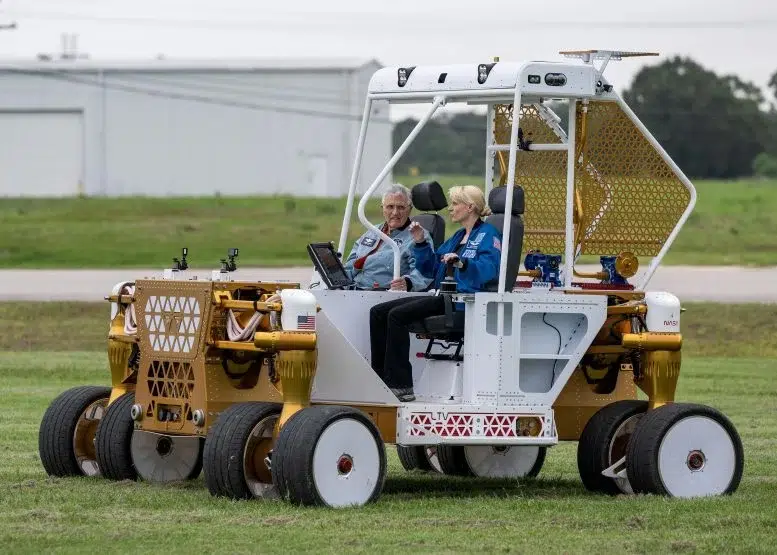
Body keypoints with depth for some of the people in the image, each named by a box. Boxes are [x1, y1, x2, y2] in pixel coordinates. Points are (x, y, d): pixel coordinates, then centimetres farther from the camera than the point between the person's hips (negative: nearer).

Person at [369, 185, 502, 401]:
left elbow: (490, 269, -21)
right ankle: (381, 379, -6)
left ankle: (401, 387, -25)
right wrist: (420, 244, 12)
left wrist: (462, 263, -38)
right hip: (443, 297, 10)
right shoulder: (457, 237, 25)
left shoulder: (488, 234, -3)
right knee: (378, 312, 0)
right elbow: (430, 269, 26)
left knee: (397, 315, -25)